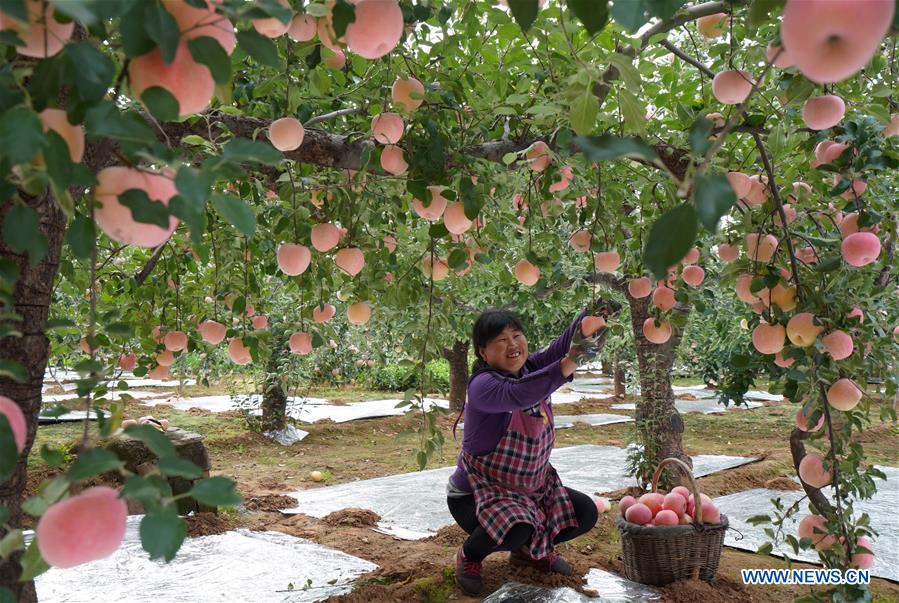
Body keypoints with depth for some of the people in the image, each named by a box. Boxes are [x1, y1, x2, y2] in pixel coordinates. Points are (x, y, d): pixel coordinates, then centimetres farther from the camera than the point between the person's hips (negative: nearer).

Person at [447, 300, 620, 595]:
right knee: (515, 529, -33)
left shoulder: (533, 368, -5)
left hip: (532, 486, 7)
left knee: (585, 513, 0)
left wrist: (593, 313, -39)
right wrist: (568, 364, -57)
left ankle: (529, 549, 25)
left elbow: (563, 345, -20)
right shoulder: (482, 385, -26)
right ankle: (469, 555, 1)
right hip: (477, 491, -7)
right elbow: (516, 394, -47)